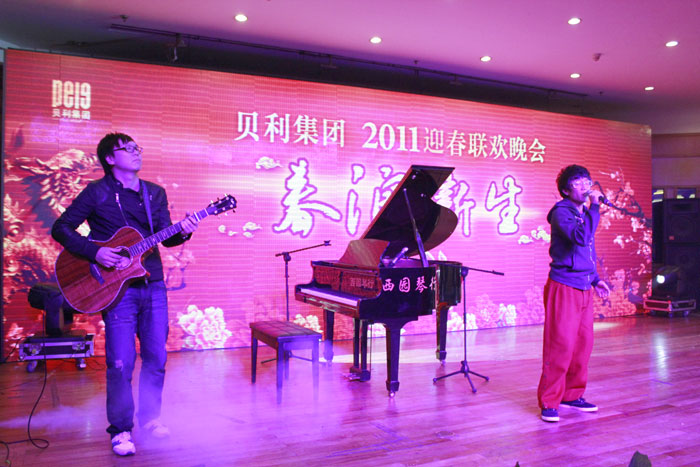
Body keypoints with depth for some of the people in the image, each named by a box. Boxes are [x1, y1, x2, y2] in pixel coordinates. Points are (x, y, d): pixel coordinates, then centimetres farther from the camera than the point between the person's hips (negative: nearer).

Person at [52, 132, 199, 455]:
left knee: (156, 358, 9)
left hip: (153, 286, 5)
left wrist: (182, 233, -12)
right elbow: (60, 228, -3)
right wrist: (94, 251, -16)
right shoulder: (97, 193, -2)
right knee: (121, 363, -3)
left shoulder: (155, 193, 12)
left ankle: (149, 418, 28)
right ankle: (121, 431, 13)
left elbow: (165, 237, 10)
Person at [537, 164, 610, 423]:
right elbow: (580, 238, -29)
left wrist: (595, 279, 21)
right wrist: (594, 207, -22)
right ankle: (549, 402, 1)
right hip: (564, 288, -8)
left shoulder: (584, 213, 16)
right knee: (561, 345, -8)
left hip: (584, 289, 9)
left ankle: (572, 395, 23)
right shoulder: (561, 212, -10)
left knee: (583, 343, 11)